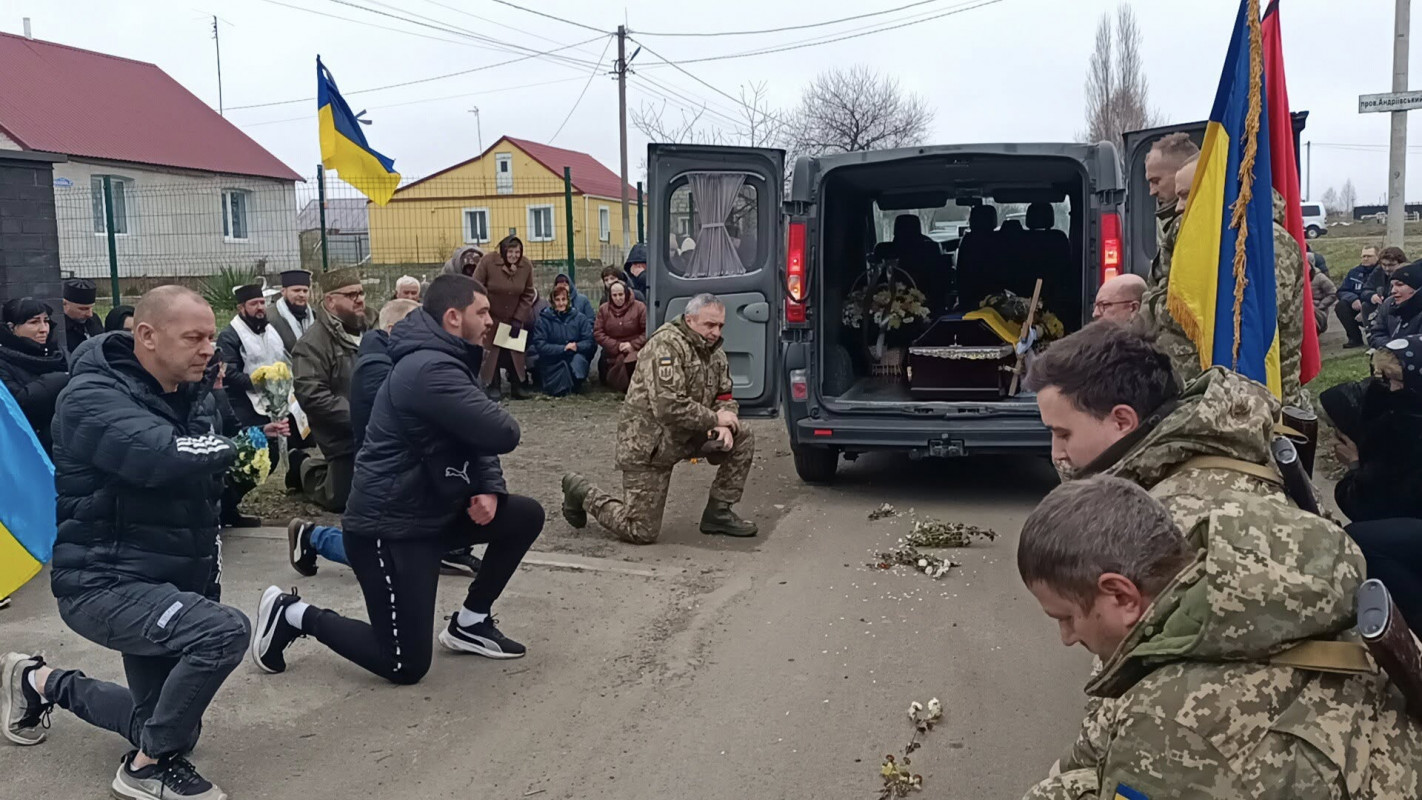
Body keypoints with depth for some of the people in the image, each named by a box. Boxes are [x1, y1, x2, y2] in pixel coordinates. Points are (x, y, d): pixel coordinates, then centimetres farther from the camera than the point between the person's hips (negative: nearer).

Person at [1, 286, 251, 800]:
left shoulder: (193, 394, 5)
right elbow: (166, 458, -39)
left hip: (169, 581, 8)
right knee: (225, 631, -33)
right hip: (104, 583, -8)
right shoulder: (94, 397, -19)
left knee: (171, 727, 17)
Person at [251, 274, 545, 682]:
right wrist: (505, 423, -2)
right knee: (406, 665, -4)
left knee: (526, 516, 7)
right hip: (389, 527, -10)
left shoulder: (446, 361, 10)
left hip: (430, 510, 10)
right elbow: (500, 435, -27)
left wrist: (490, 488, -6)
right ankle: (292, 614, 13)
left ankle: (469, 623, 19)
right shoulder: (431, 369, -24)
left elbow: (476, 437, 13)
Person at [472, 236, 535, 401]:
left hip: (514, 318, 3)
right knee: (491, 351, -2)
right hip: (490, 317, -3)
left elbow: (527, 295, -2)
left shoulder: (526, 266, -10)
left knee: (515, 351, 7)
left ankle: (517, 385, 18)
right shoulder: (488, 262, -20)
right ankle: (493, 387, 9)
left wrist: (518, 319, -8)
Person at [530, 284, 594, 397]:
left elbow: (589, 341, -3)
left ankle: (575, 383, -6)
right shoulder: (543, 320, -1)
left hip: (575, 358, 1)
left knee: (579, 358, -33)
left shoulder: (580, 317, 4)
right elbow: (540, 345, -10)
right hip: (552, 365, -1)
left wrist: (577, 346, -24)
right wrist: (563, 348, -19)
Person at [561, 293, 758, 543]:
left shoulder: (714, 351, 7)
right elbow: (668, 407, -31)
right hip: (647, 444, -8)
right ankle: (582, 492, 17)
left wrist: (726, 426, -13)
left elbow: (725, 397, 11)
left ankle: (718, 513, 6)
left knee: (742, 439, -6)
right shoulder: (667, 345, -21)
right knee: (641, 532, -6)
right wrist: (714, 419, -21)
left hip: (687, 436, 8)